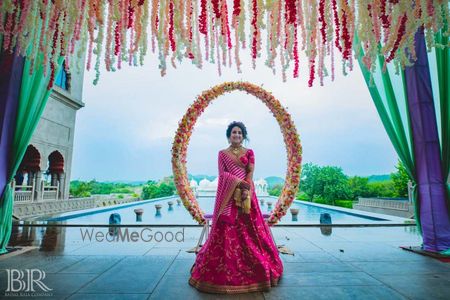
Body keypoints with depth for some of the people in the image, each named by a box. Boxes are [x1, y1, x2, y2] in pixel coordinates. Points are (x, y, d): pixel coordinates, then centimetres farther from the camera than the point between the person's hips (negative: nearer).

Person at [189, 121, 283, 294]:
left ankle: (258, 268, 16)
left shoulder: (249, 153, 10)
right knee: (226, 228, -2)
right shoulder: (222, 153, 9)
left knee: (250, 228, 1)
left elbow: (250, 173, 1)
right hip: (228, 195, 0)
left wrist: (246, 190, -15)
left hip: (246, 193, 1)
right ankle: (224, 271, 11)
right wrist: (239, 182, -16)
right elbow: (222, 174, -2)